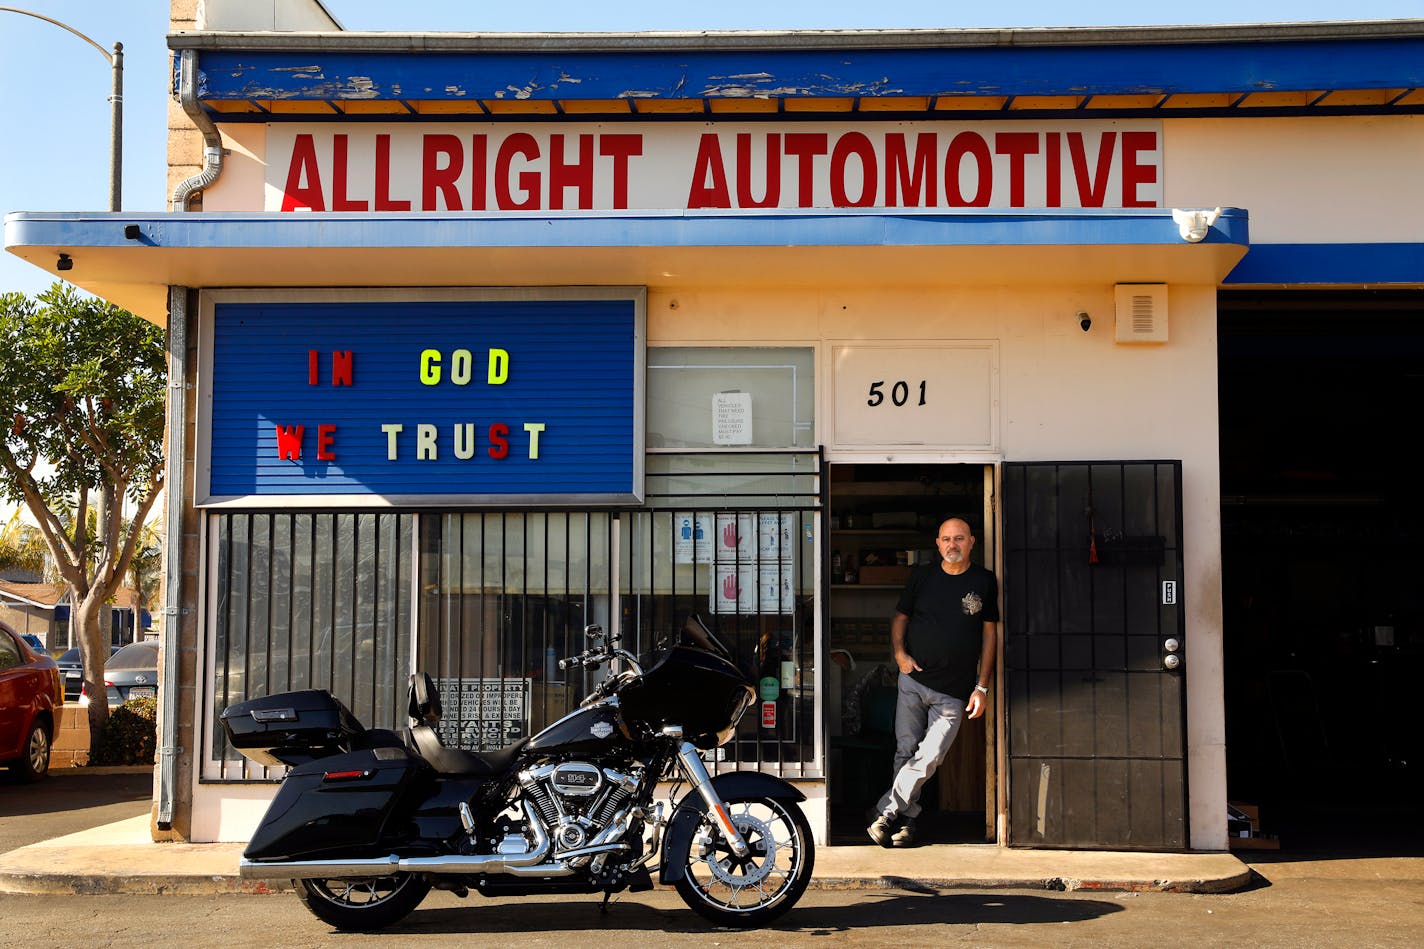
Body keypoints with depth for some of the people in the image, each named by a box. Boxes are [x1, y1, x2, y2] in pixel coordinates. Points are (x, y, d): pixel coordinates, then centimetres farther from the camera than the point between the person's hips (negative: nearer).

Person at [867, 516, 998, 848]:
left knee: (928, 758, -9)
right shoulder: (922, 576, 5)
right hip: (913, 680, 2)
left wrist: (982, 686, 1)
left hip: (954, 692, -2)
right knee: (906, 752, 4)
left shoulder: (984, 582, 2)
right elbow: (900, 617, 16)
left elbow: (989, 633, 5)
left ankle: (886, 813, -2)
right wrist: (899, 653, -2)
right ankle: (906, 820, 16)